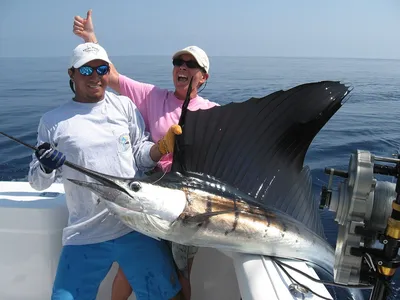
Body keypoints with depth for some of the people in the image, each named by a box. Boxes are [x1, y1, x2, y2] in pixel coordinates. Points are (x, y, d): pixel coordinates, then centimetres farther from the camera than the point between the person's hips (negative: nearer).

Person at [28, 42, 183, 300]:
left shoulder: (124, 106, 6)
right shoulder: (53, 120, 4)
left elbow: (141, 155, 9)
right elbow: (37, 182, 6)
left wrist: (164, 145, -10)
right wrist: (46, 168, -15)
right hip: (84, 235, 0)